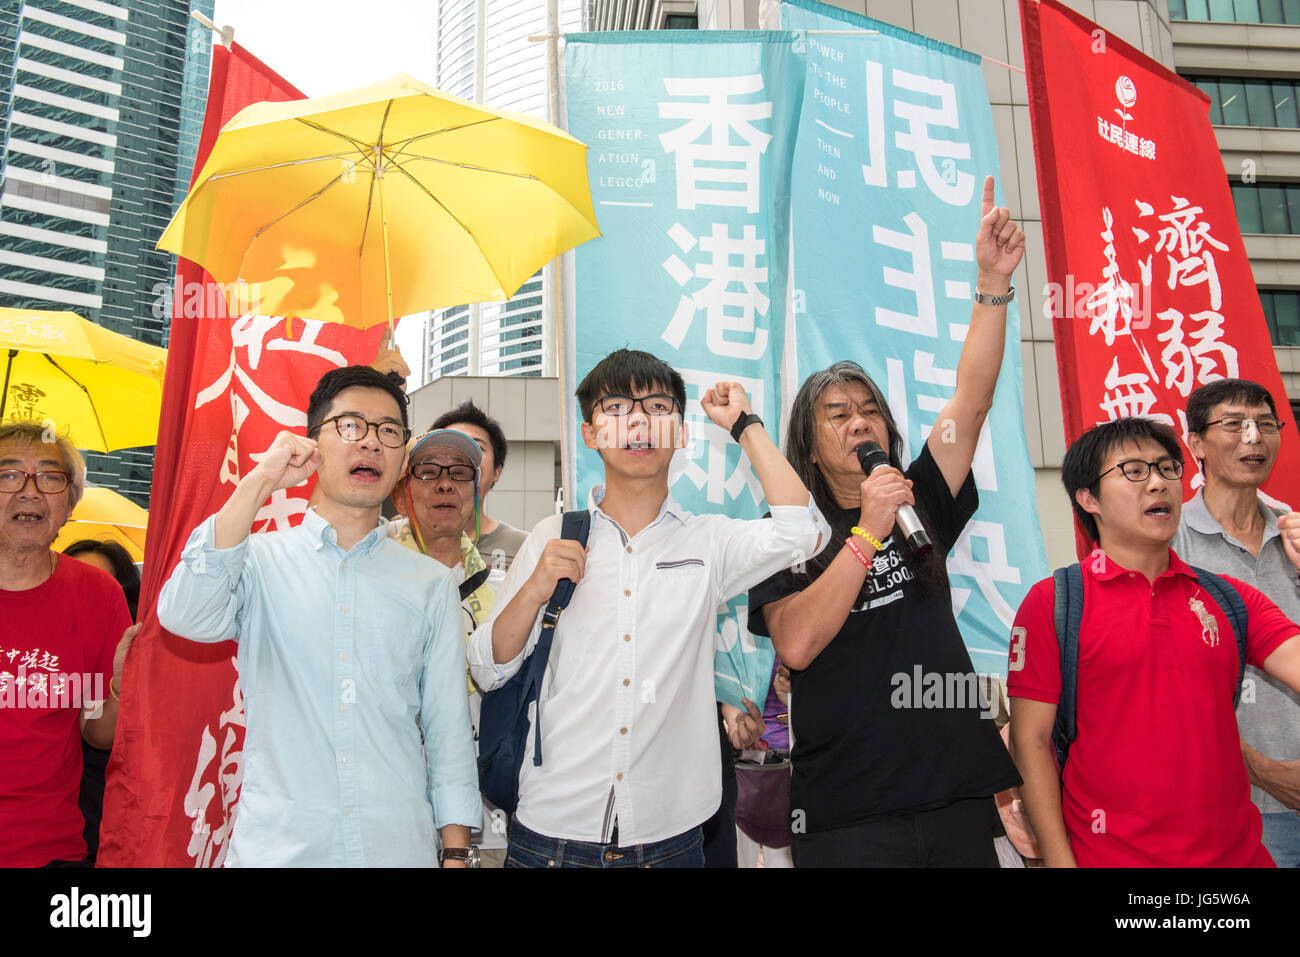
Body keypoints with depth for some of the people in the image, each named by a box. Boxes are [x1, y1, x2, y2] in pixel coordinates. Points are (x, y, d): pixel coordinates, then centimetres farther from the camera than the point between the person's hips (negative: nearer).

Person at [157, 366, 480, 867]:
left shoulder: (432, 583, 5)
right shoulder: (260, 559, 2)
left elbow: (448, 729, 6)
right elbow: (184, 616, -19)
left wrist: (455, 852, 1)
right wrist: (260, 482, -18)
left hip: (399, 844, 2)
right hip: (275, 844, -1)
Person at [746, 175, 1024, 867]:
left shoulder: (921, 505, 9)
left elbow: (972, 399, -1)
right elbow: (795, 646, -16)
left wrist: (993, 283, -11)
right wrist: (867, 531, -18)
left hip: (957, 798, 4)